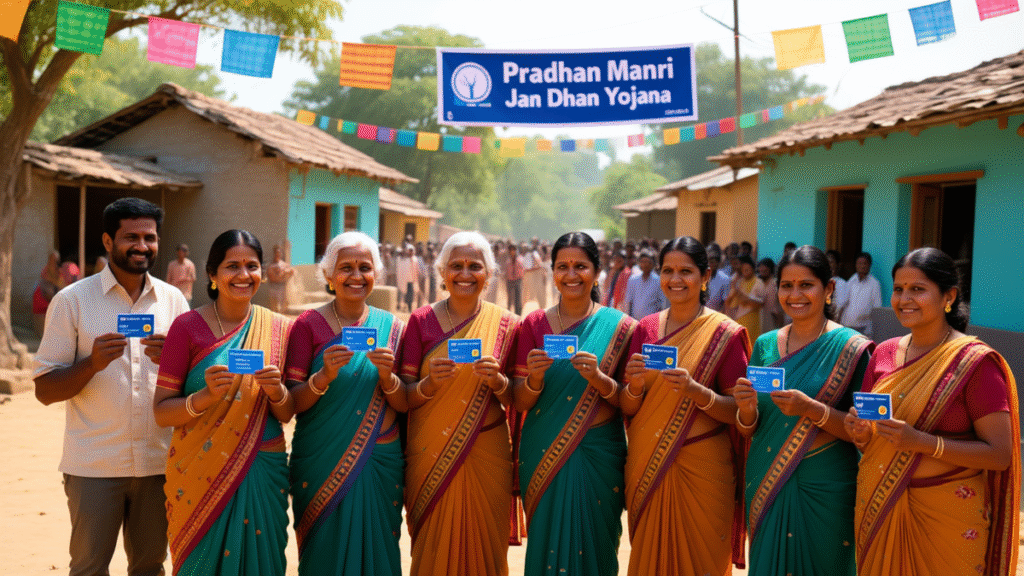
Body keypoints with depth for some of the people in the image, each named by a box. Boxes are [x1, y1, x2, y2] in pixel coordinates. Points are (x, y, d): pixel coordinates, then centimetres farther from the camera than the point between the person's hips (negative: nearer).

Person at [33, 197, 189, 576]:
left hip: (158, 460, 3)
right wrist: (92, 363, -21)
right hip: (94, 466, -2)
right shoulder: (72, 300, -2)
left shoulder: (173, 299, 6)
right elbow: (45, 390, -2)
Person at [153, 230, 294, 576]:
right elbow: (161, 412, -5)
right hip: (201, 473, -2)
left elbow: (287, 415, 6)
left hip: (263, 470, 2)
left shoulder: (278, 329, 3)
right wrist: (206, 396, -22)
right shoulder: (187, 327, -4)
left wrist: (277, 391, -14)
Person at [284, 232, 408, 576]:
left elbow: (404, 405, 2)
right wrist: (324, 376, -23)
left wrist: (387, 376, -16)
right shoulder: (309, 325, -2)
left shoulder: (391, 326, 4)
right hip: (321, 463, -2)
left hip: (380, 462, 2)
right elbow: (292, 403, -6)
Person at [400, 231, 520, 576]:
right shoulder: (422, 321, 1)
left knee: (483, 546, 7)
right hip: (430, 455, 0)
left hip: (486, 455, 0)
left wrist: (497, 381, -15)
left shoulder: (505, 324, 2)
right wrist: (430, 382, -18)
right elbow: (403, 398, 1)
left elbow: (516, 400, 5)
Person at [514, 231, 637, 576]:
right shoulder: (534, 324, 3)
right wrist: (534, 378, -19)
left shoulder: (619, 327, -1)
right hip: (542, 454, 1)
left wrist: (598, 377, -19)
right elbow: (520, 403, 2)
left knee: (592, 546, 6)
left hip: (597, 456, -1)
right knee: (545, 544, 9)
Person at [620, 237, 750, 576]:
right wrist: (634, 384, -15)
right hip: (646, 465, 3)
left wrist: (694, 389, -23)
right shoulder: (645, 329, 4)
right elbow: (627, 408, 6)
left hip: (701, 469, -3)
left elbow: (738, 412, -7)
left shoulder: (725, 334, -6)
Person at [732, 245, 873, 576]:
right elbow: (749, 430, 7)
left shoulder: (850, 347, -8)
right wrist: (747, 409, -15)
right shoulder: (765, 345, 4)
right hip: (765, 485, 4)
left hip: (825, 491, -4)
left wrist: (812, 410, -25)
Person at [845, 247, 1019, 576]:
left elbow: (1000, 454, -13)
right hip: (878, 510, 5)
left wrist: (921, 442, -23)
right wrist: (860, 432, -9)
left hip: (946, 515, -4)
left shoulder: (976, 361, -10)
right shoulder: (884, 354, 5)